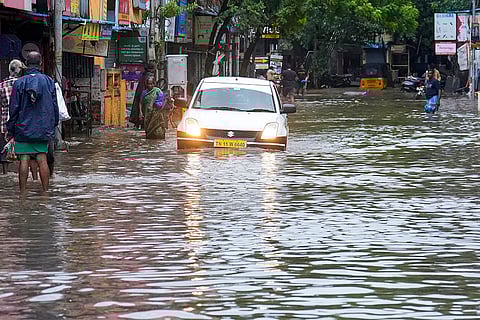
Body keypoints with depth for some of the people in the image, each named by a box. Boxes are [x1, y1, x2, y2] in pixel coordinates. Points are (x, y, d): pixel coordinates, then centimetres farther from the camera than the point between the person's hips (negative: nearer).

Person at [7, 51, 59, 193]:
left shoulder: (19, 83, -5)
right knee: (42, 160, 3)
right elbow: (54, 107, 6)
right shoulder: (49, 81, 0)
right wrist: (53, 126, 16)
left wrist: (11, 129, 5)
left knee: (24, 160, 0)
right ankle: (45, 191, 3)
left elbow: (13, 108, -2)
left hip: (23, 128, -2)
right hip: (43, 129, 2)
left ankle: (22, 192, 1)